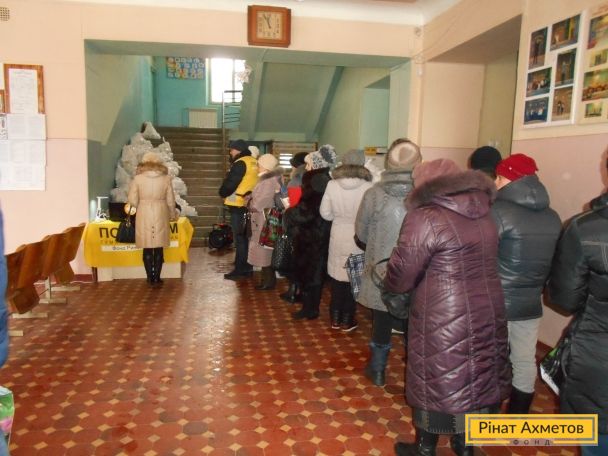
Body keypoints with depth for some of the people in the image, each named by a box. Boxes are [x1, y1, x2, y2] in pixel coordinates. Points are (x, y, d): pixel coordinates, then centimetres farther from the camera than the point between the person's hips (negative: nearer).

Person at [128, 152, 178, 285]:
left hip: (144, 215, 0)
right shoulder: (166, 178, -2)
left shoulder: (138, 178, -4)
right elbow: (170, 201, 2)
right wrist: (172, 215, 17)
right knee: (159, 248, 8)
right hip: (160, 215, 1)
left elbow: (132, 200, -2)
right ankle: (157, 277, 12)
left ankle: (150, 277, 12)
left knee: (147, 249, 8)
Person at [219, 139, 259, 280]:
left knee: (239, 238, -3)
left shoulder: (240, 163, -14)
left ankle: (240, 270, 2)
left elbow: (230, 184, -16)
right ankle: (247, 268, 22)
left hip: (239, 206, -9)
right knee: (246, 238, 15)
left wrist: (223, 193, 1)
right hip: (250, 205, 9)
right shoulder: (254, 163, 13)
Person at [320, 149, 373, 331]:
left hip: (338, 237, 2)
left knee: (337, 276, 15)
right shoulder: (367, 187, -15)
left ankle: (335, 318, 25)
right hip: (358, 238, -2)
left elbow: (325, 213, -2)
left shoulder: (332, 184, -8)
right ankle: (347, 320, 20)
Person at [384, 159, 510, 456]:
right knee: (475, 375, 19)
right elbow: (482, 263, 11)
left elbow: (401, 274, -15)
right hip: (487, 310, 7)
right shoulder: (484, 214, 6)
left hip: (444, 318, -7)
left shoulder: (425, 217, -16)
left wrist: (389, 285, 6)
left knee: (437, 378, 10)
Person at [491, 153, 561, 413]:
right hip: (531, 304, 6)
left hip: (497, 304, -6)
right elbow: (553, 262, 12)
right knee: (525, 362, 17)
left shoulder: (498, 211, -18)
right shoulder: (552, 217, 4)